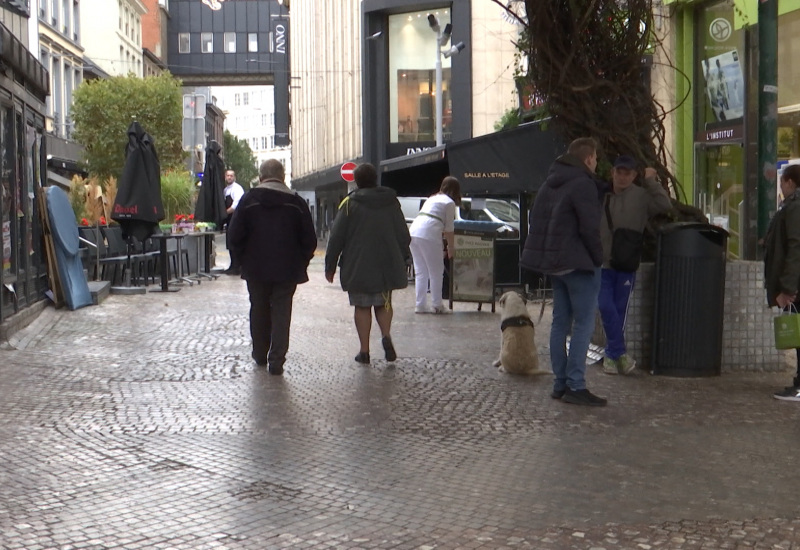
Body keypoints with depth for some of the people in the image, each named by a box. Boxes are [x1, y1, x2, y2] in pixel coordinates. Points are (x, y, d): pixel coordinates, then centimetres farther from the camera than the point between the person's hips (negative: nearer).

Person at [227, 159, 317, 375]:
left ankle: (260, 355, 27)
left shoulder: (249, 200, -3)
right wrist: (300, 262, 11)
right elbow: (309, 240, -1)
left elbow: (235, 235, -4)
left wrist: (244, 259, 10)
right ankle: (277, 361, -4)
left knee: (259, 312, 16)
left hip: (256, 269, 1)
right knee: (281, 314, 3)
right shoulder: (296, 203, -2)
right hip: (287, 269, -1)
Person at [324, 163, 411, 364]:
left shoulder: (350, 204, -5)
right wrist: (401, 261, 20)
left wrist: (330, 265, 2)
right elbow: (404, 235, 9)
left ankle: (364, 350, 5)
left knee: (362, 306, 7)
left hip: (358, 268, -3)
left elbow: (336, 237, -5)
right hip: (387, 266, 3)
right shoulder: (392, 202, 6)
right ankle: (386, 336, -10)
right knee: (383, 304, 15)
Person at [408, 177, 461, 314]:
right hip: (428, 235, -7)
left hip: (413, 231, 7)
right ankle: (437, 305, 7)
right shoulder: (449, 202, 6)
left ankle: (420, 305, 12)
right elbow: (449, 229, 4)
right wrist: (450, 248, 13)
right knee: (436, 272, 3)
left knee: (420, 272, 13)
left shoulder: (432, 198, 28)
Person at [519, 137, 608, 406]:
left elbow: (534, 219, 19)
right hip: (577, 263, -9)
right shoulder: (583, 184, -13)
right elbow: (589, 227, -18)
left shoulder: (551, 182, 14)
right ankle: (575, 386, -8)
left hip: (554, 262, 9)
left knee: (560, 322, 12)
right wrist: (597, 257, -6)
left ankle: (560, 384, 15)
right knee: (584, 324, -5)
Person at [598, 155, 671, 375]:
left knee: (620, 311, 7)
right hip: (602, 264, 1)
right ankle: (620, 353, 0)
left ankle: (612, 355, 20)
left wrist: (651, 182, -15)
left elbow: (665, 206, -14)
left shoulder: (641, 196, 0)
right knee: (606, 307, -10)